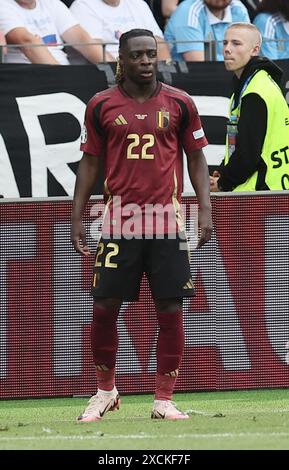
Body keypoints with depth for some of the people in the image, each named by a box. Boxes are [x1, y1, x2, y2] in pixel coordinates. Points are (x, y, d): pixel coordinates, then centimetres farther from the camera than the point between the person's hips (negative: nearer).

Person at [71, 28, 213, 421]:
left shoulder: (180, 104, 4)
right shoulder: (102, 105, 4)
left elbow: (196, 158, 9)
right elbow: (89, 163, 9)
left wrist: (205, 210, 0)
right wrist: (77, 216, 5)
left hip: (166, 220, 0)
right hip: (119, 221, 0)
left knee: (170, 310, -2)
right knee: (105, 308, 0)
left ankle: (164, 400, 6)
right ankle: (105, 391, 20)